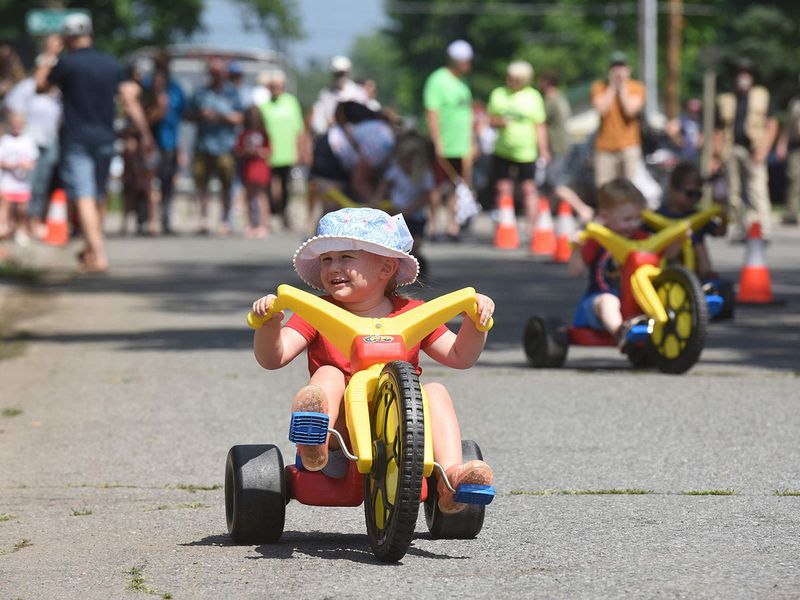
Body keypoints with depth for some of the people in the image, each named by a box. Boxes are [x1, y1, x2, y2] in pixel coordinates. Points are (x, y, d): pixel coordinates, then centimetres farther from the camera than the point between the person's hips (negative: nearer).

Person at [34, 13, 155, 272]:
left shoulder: (65, 63, -7)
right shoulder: (112, 64, 6)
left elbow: (40, 86, 6)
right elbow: (131, 101, 1)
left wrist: (45, 61, 21)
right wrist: (146, 135, 2)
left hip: (76, 140, -5)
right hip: (105, 139, 5)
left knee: (84, 198, -10)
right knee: (97, 197, 19)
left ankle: (99, 255, -23)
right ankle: (92, 249, 33)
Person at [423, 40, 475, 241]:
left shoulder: (461, 82, 16)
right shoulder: (438, 80, -11)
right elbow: (432, 114, -16)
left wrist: (471, 144, 22)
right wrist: (438, 143, -20)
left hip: (462, 148, 8)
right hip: (443, 148, -8)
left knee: (457, 186, 7)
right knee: (437, 188, -3)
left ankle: (452, 224, 12)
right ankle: (433, 226, 3)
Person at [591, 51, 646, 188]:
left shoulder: (637, 87, 5)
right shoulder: (600, 87, 7)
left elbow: (630, 110, -10)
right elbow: (601, 109, -9)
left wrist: (622, 88, -5)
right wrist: (612, 87, -4)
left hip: (629, 146, -1)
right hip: (605, 147, 1)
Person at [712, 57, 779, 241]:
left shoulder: (762, 96, 13)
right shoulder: (724, 100, 16)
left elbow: (772, 125, 7)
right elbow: (718, 131, 15)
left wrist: (763, 150, -7)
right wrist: (716, 157, 5)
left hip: (753, 151, -3)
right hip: (731, 151, 3)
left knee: (758, 191, -13)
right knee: (734, 194, 3)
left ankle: (764, 230, -19)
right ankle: (738, 230, 11)